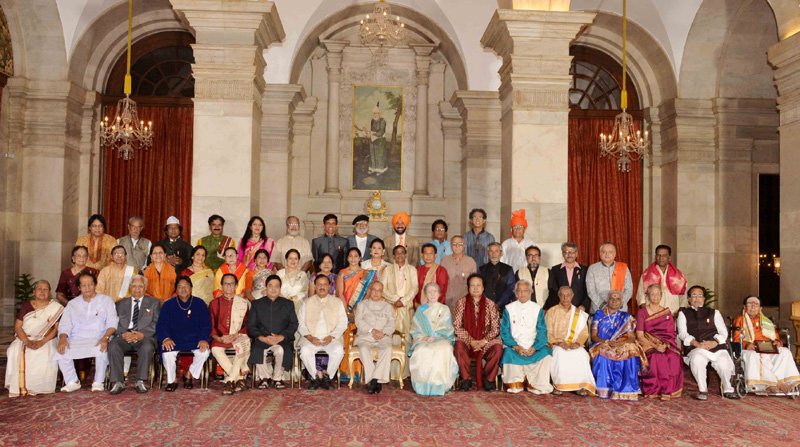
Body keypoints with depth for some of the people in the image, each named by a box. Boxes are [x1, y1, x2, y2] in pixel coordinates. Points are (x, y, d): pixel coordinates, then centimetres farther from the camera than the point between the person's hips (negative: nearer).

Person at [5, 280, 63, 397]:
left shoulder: (56, 308, 4)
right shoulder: (25, 306, 10)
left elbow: (57, 328, -4)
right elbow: (17, 326, 2)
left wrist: (42, 342, -20)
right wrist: (27, 341, -16)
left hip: (47, 340, -2)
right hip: (25, 339, 2)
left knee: (47, 354, -35)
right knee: (15, 351, -30)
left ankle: (40, 387, -23)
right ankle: (20, 387, -21)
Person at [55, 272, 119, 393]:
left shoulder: (106, 300, 11)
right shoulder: (72, 304, 19)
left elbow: (112, 323, 0)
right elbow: (64, 326, 12)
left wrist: (105, 337, -20)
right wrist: (63, 339, -12)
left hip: (98, 340, -3)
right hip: (76, 341, 3)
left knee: (101, 350, -36)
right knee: (61, 351, -27)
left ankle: (98, 383, -19)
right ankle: (72, 382, -11)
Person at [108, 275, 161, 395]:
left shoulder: (154, 303, 17)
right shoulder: (121, 303, 23)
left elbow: (156, 324, 5)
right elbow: (115, 323, 11)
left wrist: (142, 334, -13)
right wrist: (123, 334, -11)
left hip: (144, 336, -2)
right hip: (124, 335, 2)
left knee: (147, 347, -35)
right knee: (113, 346, -30)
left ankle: (140, 382, -25)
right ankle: (118, 382, -24)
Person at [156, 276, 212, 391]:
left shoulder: (200, 304, 8)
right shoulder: (168, 305, 8)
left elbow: (206, 324, 4)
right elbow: (161, 325, 1)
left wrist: (204, 339, -15)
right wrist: (165, 338, -19)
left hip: (194, 339, 0)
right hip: (174, 340, 0)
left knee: (204, 351, -28)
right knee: (167, 353, -30)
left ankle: (189, 375, 0)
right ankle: (171, 381, -5)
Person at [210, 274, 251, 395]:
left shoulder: (243, 303, 12)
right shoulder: (215, 303, 13)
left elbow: (247, 324, 7)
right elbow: (211, 326, 7)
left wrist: (237, 334, -12)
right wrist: (219, 338, -11)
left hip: (238, 337, -1)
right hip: (220, 338, 1)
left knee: (243, 347, -35)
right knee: (216, 350, -32)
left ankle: (230, 380, -25)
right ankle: (239, 378, -24)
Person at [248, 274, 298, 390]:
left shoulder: (288, 304, 16)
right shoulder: (257, 304, 16)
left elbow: (294, 324, 6)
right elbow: (250, 325, 7)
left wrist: (281, 336, -12)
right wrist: (263, 338, -11)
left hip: (282, 340, -1)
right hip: (262, 339, 1)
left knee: (281, 350, -34)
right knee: (257, 351, -32)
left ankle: (277, 378, -12)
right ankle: (264, 377, -8)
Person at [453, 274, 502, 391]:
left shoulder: (490, 304, 4)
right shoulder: (461, 303, 2)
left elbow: (495, 328, 0)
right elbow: (457, 326, -4)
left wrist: (483, 341, -14)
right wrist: (471, 341, -13)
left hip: (486, 342, 1)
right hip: (467, 340, -1)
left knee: (498, 347, -29)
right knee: (459, 345, -33)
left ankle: (488, 379, -9)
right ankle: (466, 379, -18)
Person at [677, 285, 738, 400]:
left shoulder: (714, 312, 24)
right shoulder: (683, 313, 19)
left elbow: (723, 332, 11)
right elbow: (682, 333, 5)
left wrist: (714, 342, -11)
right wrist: (696, 343, -15)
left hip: (716, 346, 2)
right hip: (695, 348, -1)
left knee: (724, 362, -29)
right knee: (697, 359, -36)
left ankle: (728, 390, -2)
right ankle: (702, 390, -18)